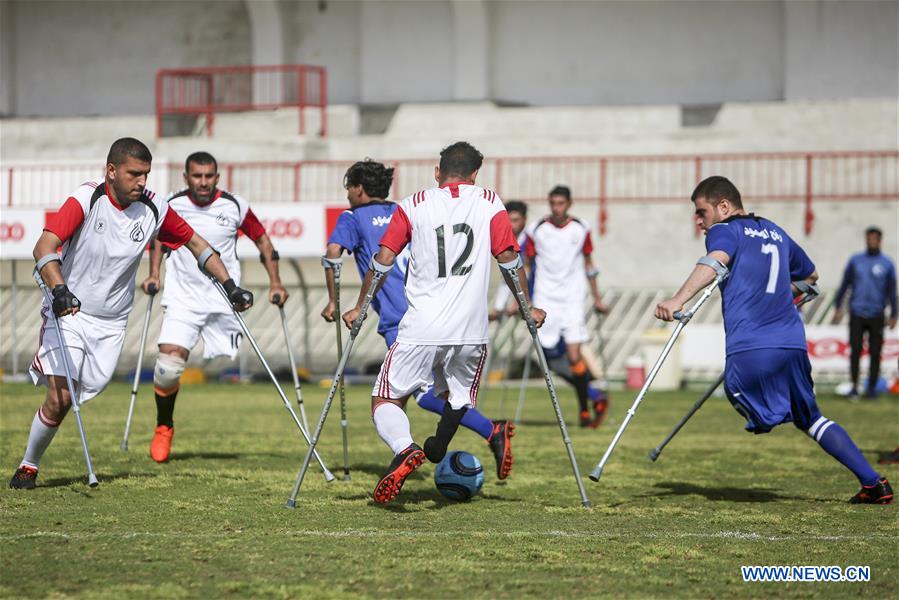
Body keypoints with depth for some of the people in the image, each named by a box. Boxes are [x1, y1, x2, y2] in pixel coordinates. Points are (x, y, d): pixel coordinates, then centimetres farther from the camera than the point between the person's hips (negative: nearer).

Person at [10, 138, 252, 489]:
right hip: (69, 314, -3)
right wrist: (59, 290, -42)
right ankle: (28, 467, 3)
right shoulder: (87, 199, -15)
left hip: (112, 323, 4)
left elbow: (194, 242, 11)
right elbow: (44, 247, -25)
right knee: (59, 398, -16)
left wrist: (229, 285, 4)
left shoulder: (154, 208, -3)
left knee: (70, 400, -4)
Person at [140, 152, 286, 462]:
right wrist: (153, 274, 8)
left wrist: (275, 283, 4)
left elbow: (262, 239, 9)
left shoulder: (235, 206, -5)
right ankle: (164, 427, 9)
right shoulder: (172, 205, -2)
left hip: (225, 299, 0)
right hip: (182, 297, 0)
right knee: (168, 363, -13)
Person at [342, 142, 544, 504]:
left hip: (420, 330, -1)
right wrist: (528, 308, 15)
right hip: (470, 331, 2)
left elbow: (383, 260, 3)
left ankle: (405, 450, -23)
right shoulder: (489, 204, 8)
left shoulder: (414, 205, 7)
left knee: (385, 400, 5)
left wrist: (359, 307, 11)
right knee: (457, 398, 22)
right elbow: (509, 260, 5)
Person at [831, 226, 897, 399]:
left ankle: (872, 386, 9)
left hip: (876, 316, -1)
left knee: (875, 353, 0)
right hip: (857, 314, 1)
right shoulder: (855, 260, 7)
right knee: (855, 351, -5)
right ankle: (854, 386, 1)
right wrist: (838, 307, 9)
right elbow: (844, 284, 12)